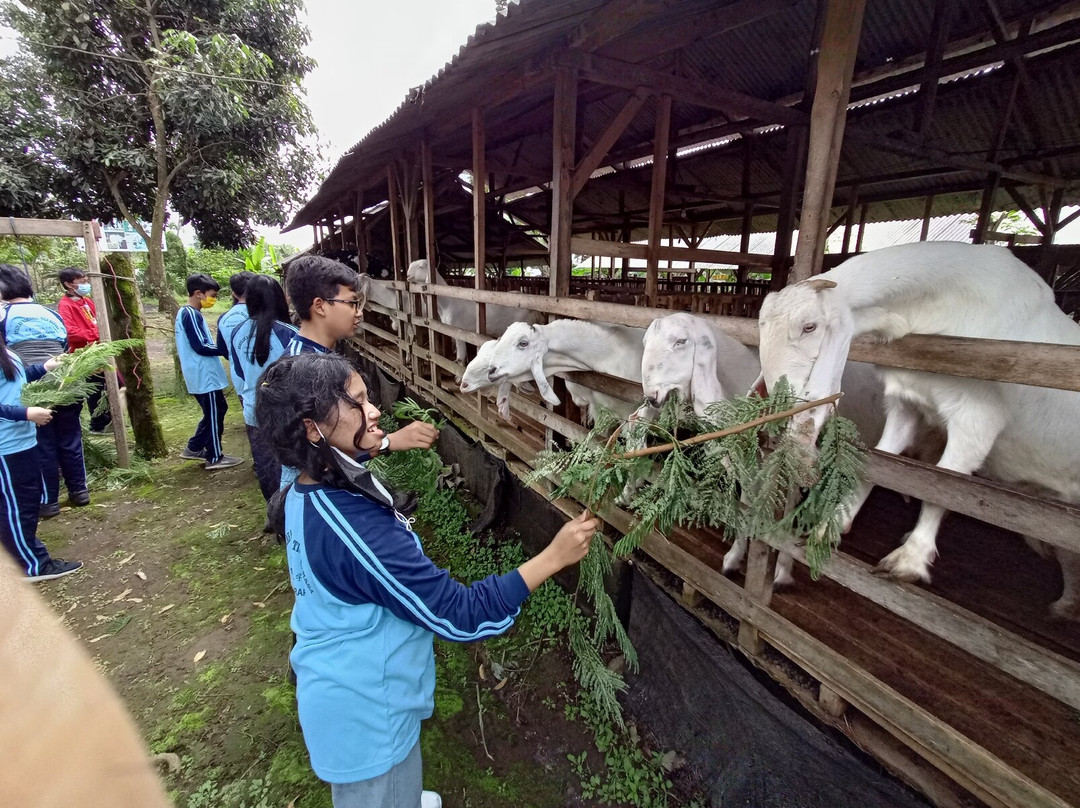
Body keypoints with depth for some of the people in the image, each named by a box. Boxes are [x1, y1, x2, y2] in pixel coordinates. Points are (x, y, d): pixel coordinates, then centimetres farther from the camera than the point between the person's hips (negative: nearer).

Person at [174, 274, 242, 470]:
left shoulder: (185, 313, 14)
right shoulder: (191, 315, -17)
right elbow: (200, 347, -20)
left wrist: (219, 348, 10)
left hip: (202, 375, 10)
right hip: (205, 376, -10)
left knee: (213, 413, 19)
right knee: (214, 414, 0)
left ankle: (194, 448, 27)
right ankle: (215, 458, 9)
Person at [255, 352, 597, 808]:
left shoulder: (302, 497, -11)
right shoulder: (353, 526, -39)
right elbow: (460, 617, -36)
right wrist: (553, 557, -33)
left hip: (337, 690, 8)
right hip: (366, 712, -8)